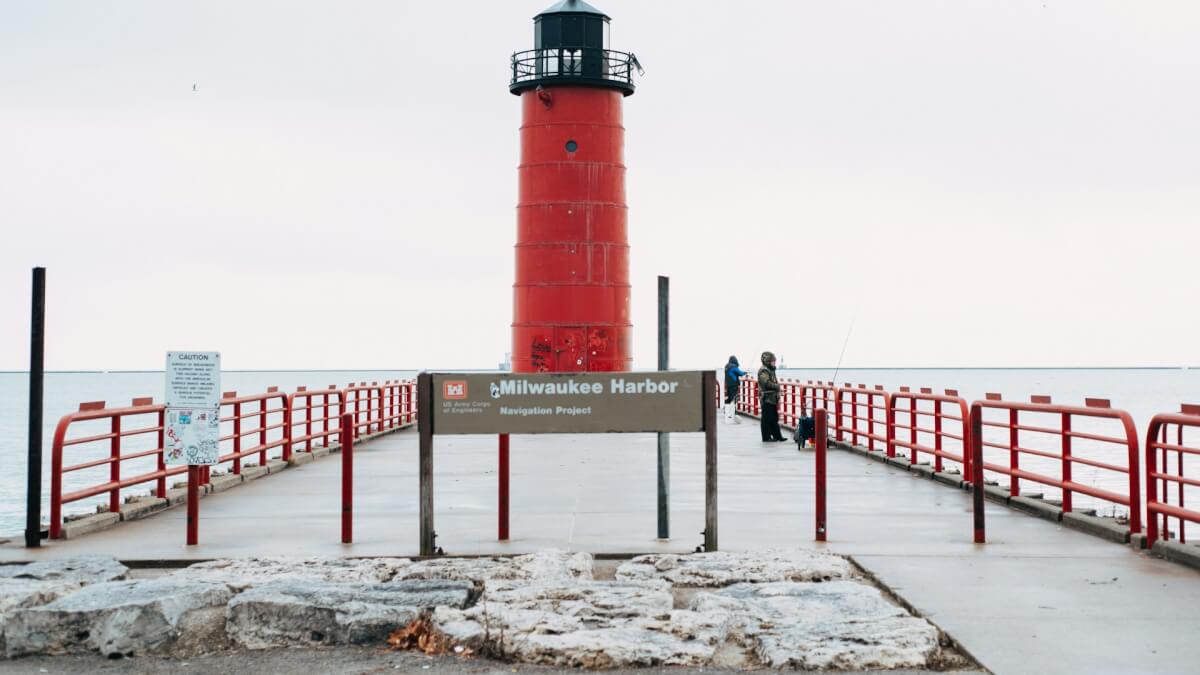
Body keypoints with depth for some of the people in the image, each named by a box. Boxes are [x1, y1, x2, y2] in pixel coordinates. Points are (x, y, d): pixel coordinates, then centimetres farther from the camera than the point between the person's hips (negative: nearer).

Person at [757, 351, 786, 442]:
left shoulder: (770, 370, 18)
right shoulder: (763, 371, -14)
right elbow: (767, 383, -26)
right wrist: (777, 386, -14)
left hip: (772, 399, 10)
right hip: (767, 398, -10)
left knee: (774, 419, 14)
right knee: (767, 419, -4)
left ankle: (777, 436, 19)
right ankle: (766, 437, 0)